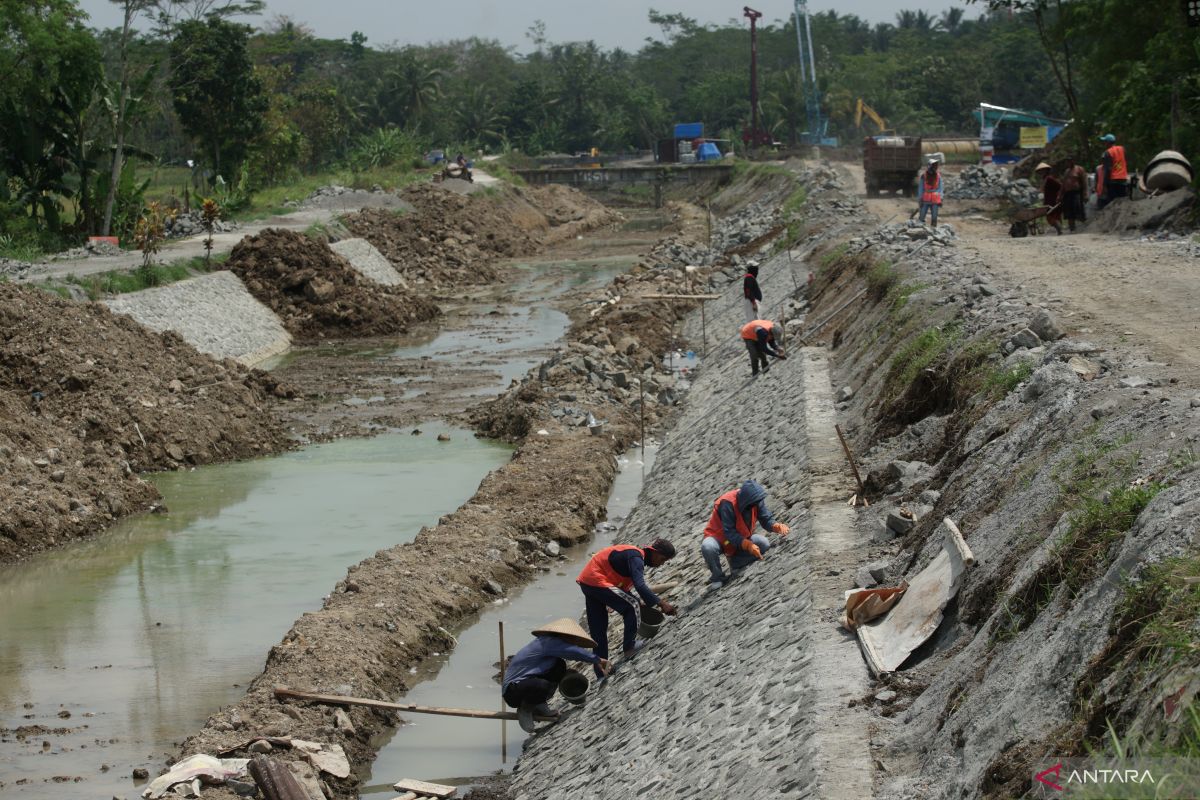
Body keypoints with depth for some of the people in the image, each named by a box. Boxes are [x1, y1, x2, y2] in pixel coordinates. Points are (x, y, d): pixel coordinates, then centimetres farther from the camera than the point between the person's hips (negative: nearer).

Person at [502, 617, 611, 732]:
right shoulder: (547, 642, -18)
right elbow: (573, 651, -24)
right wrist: (597, 660, -13)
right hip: (513, 691, -10)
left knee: (560, 666, 5)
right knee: (542, 686, -39)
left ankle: (538, 706, 9)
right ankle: (525, 708, -5)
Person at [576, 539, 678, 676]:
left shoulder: (636, 556, 16)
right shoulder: (636, 557, -15)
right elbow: (640, 586, -29)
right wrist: (660, 603, -30)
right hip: (597, 581, -10)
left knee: (598, 631, 13)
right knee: (633, 606, -5)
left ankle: (601, 673, 17)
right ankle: (629, 646, 3)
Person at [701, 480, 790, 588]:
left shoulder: (757, 501, -15)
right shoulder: (728, 503, -33)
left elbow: (766, 519, -10)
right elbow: (729, 532, -33)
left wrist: (778, 526, -33)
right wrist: (748, 545, -43)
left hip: (742, 537, 5)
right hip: (719, 537, -5)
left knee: (764, 544, -18)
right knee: (708, 547, -38)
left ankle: (737, 564, 4)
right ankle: (718, 577, -12)